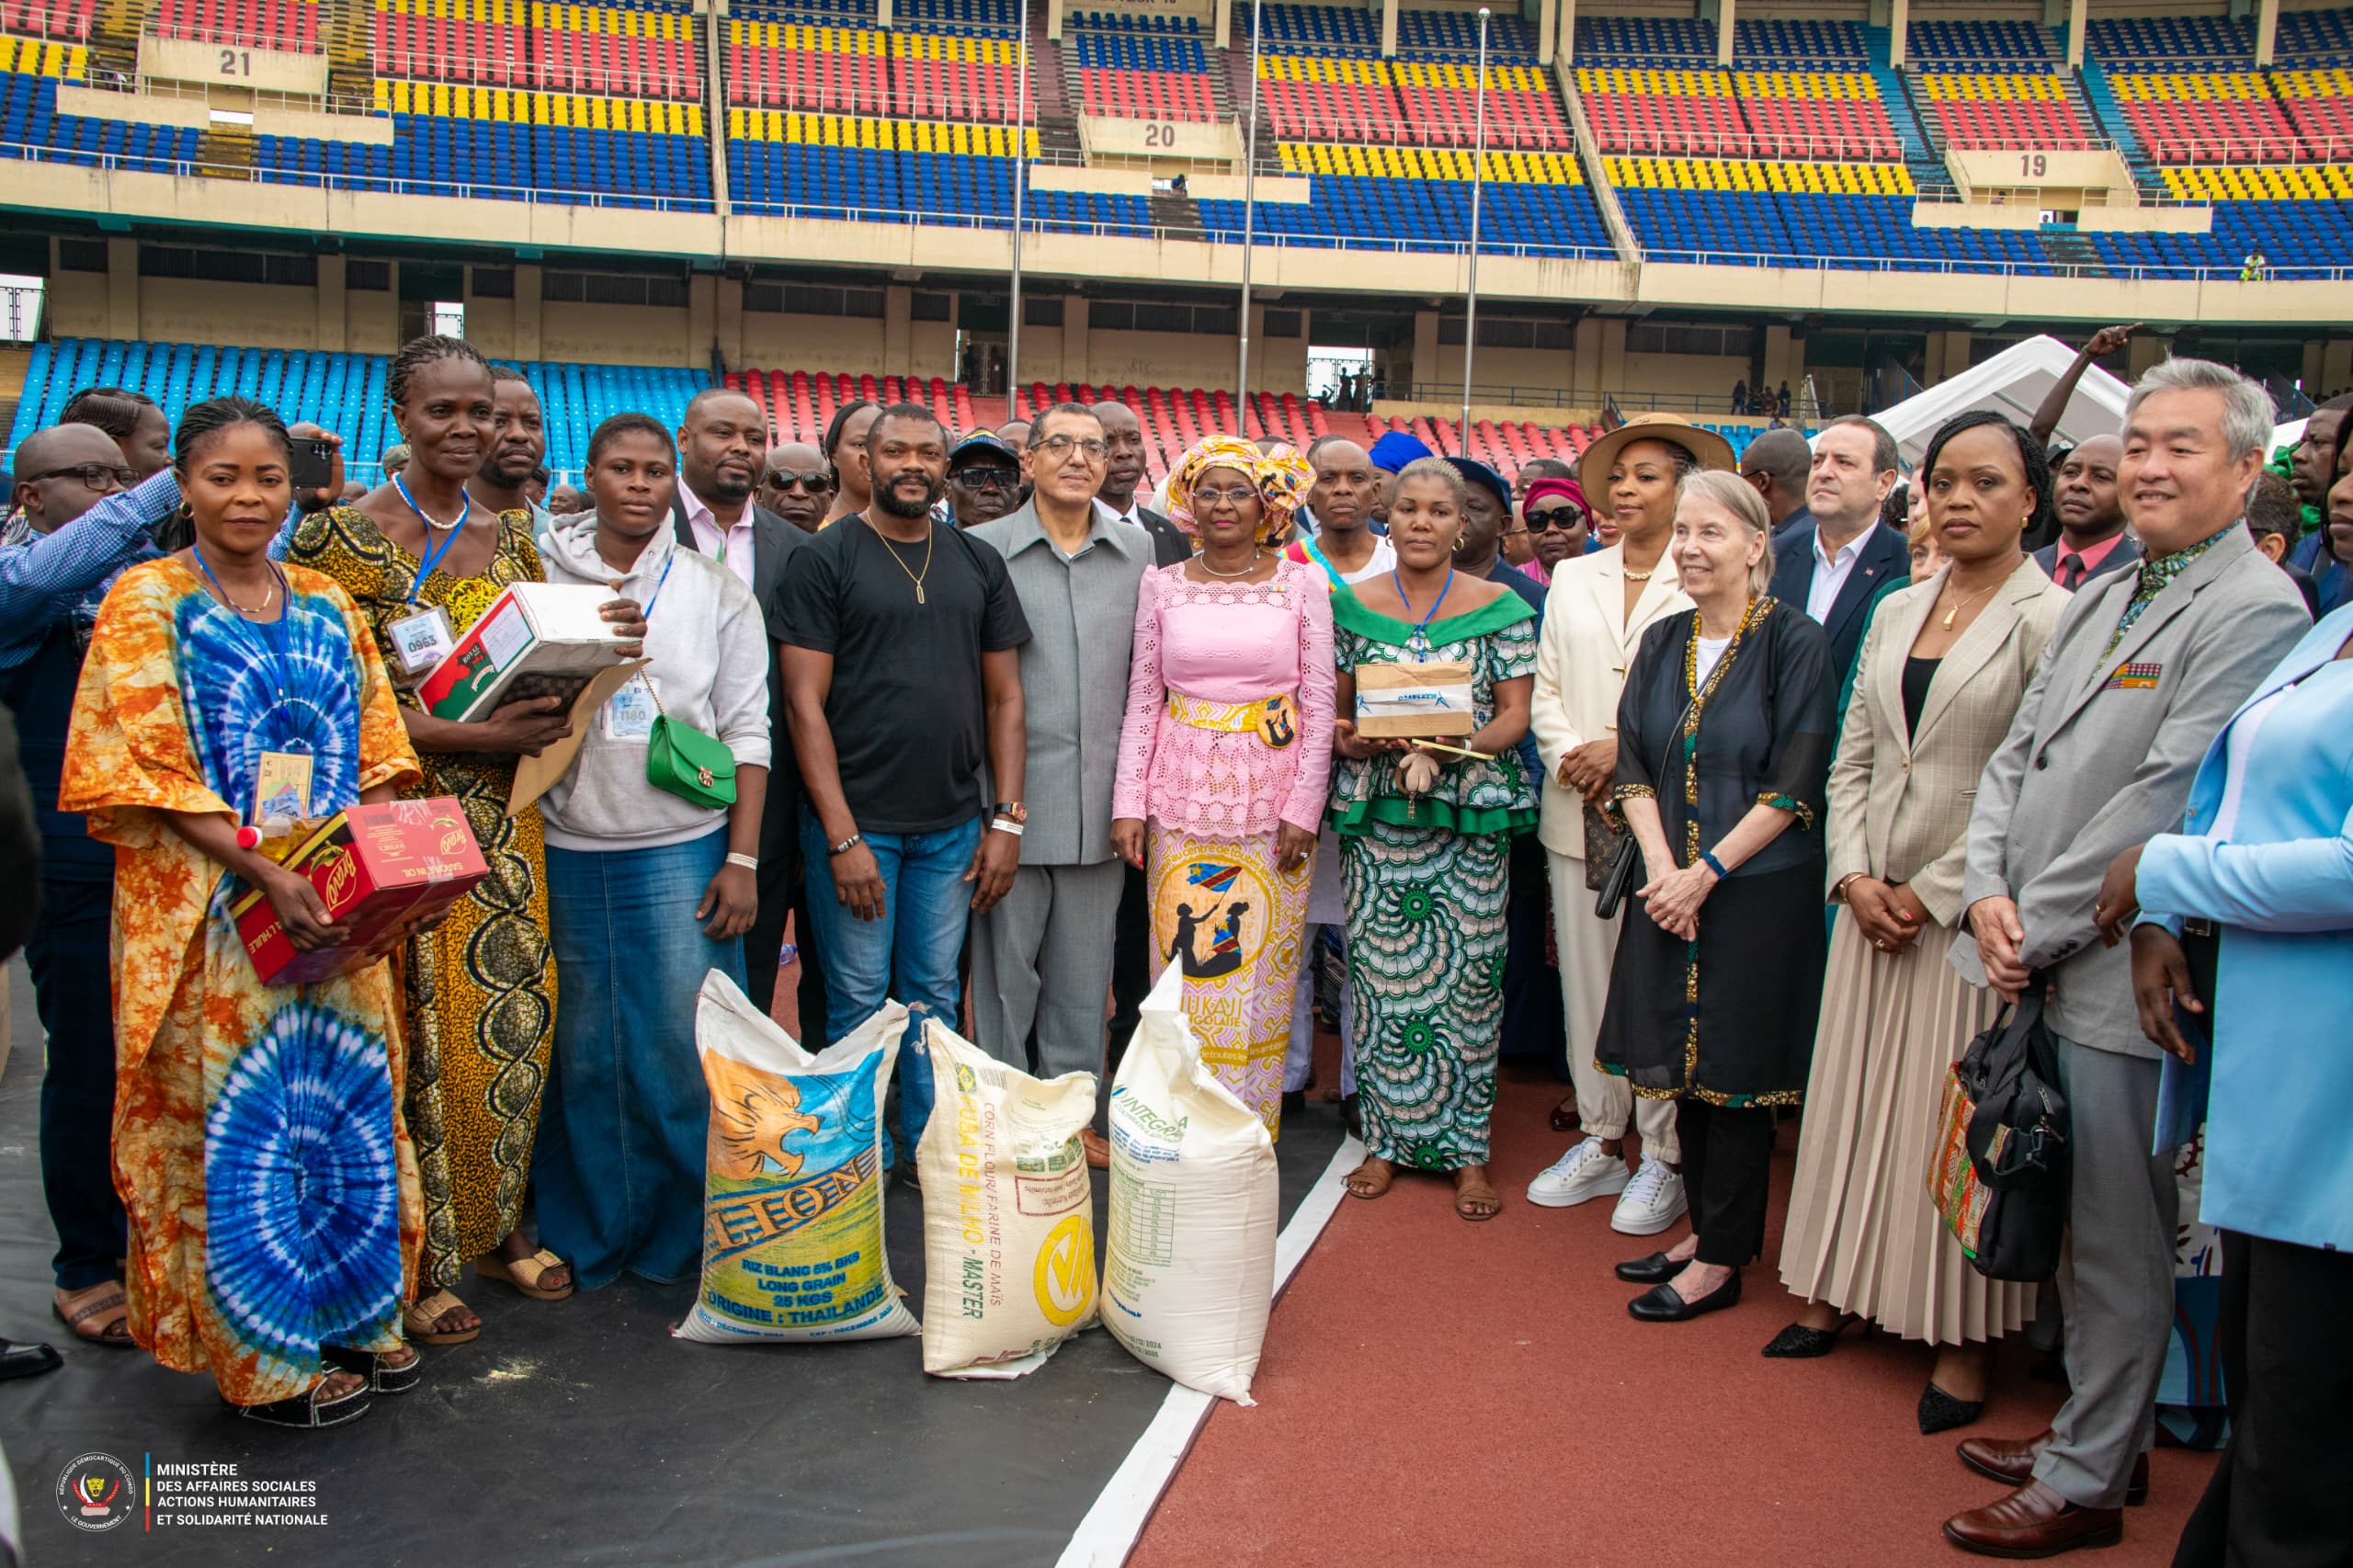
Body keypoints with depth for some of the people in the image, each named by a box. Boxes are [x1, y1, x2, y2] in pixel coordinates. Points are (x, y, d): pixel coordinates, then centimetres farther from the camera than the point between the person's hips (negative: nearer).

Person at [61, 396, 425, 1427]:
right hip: (207, 909, -4)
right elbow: (145, 771, -9)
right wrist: (262, 871, -20)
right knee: (238, 1117, 2)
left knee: (347, 1101, 9)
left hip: (334, 910, 4)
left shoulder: (327, 605, 11)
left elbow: (373, 755, 11)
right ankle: (266, 1359, 14)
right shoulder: (147, 600, -2)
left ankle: (353, 1316, 24)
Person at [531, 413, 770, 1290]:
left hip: (683, 850, -1)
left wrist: (742, 859, -3)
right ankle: (587, 1237, 22)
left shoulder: (716, 590, 6)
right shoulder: (543, 580, 7)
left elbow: (746, 732, 4)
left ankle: (685, 1240, 15)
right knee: (582, 1053, 7)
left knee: (686, 1048, -1)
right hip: (566, 852, 1)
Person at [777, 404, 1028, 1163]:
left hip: (954, 826, 3)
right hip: (854, 822, -3)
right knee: (858, 1001, 4)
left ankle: (928, 1152, 23)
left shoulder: (978, 563, 10)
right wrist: (842, 836, -13)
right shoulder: (826, 559, -2)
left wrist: (1006, 818, 3)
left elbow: (1004, 696, 11)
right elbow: (805, 701, -7)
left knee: (934, 997, 10)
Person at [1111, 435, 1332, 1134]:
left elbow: (1320, 703, 2)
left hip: (1272, 805, -1)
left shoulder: (1302, 583, 2)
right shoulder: (1161, 585, 5)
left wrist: (1304, 809, -5)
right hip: (1182, 803, 1)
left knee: (1260, 971, 3)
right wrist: (1128, 804, 0)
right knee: (1182, 966, 4)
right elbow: (1142, 699, 7)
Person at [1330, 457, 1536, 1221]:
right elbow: (1335, 711, 11)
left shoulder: (1501, 608, 3)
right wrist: (1354, 740, -12)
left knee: (1469, 973, 0)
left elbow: (1515, 714, -1)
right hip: (1374, 812, 1)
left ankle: (1467, 1148, 12)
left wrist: (1449, 749, -17)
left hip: (1471, 812, -1)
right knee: (1379, 971, 2)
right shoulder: (1351, 604, 7)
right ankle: (1386, 1138, 16)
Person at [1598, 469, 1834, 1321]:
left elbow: (1793, 786, -12)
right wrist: (1660, 865, -8)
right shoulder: (1663, 642, 9)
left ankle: (1722, 1261, 15)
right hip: (1670, 888, 5)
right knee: (1685, 1064, 12)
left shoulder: (1794, 642, -8)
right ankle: (1704, 1228, 28)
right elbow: (1634, 765, 6)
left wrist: (1705, 873, -15)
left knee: (1735, 1070, 2)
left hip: (1758, 891, -5)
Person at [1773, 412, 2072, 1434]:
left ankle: (1966, 1340, 16)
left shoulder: (2050, 620, -8)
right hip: (1875, 905, 6)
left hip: (1971, 913, -6)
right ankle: (1835, 1291, 26)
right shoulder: (1896, 611, 11)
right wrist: (1854, 877, -2)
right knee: (1855, 1100, 12)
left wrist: (1934, 893, -13)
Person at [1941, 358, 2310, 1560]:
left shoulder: (2253, 611, -12)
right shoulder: (2102, 597, 15)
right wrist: (1991, 894, -2)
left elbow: (2165, 800, -18)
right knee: (2078, 1224, 19)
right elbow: (2017, 756, 13)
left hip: (2125, 978, -8)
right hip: (2049, 967, 8)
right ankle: (2099, 1429, 35)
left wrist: (2038, 927, -14)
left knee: (2118, 1237, 4)